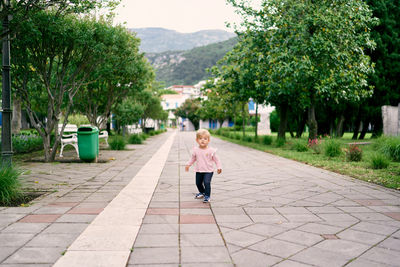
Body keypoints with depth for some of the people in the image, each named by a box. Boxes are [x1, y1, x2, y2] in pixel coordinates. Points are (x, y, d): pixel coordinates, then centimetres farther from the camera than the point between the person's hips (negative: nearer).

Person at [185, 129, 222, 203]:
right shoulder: (195, 150, -3)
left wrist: (219, 167, -6)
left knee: (207, 182, -19)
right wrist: (188, 164, 3)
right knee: (198, 183, 15)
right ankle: (202, 192, 42)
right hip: (199, 171, 4)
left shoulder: (211, 150, -10)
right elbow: (193, 158, 11)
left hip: (208, 171, -4)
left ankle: (207, 196, -5)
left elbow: (215, 159, -1)